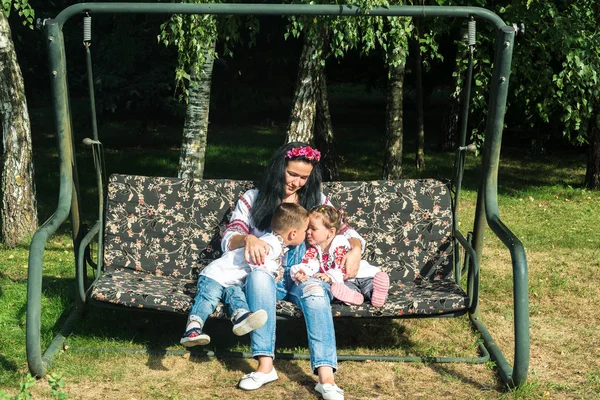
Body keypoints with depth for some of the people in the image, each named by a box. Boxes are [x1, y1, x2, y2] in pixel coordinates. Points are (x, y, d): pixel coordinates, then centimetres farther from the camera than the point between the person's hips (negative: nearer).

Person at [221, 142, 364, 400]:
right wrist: (247, 239, -26)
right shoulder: (252, 199, 9)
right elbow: (228, 239, -2)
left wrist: (355, 249, -11)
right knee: (259, 275, -37)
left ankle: (326, 377, -46)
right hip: (269, 274, 0)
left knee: (314, 290, -36)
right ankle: (265, 366, -37)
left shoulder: (317, 200, 15)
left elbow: (346, 232, 13)